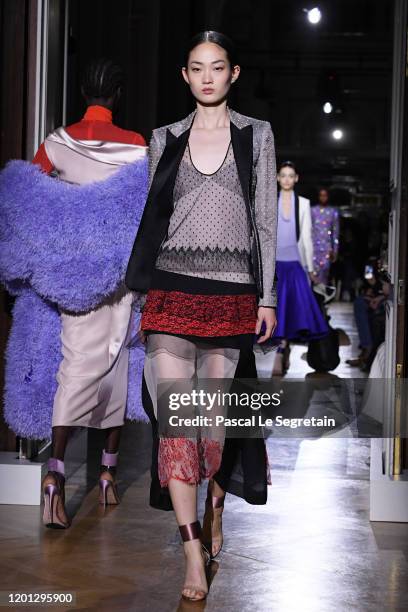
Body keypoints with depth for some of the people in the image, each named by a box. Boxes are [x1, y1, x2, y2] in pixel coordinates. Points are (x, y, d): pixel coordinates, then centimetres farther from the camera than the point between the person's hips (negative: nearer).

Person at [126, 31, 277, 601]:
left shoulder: (256, 134, 8)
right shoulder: (165, 139, 11)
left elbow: (266, 217, 6)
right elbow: (152, 216, 13)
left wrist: (267, 296, 0)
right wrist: (142, 289, 9)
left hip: (232, 292, 0)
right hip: (173, 289, 0)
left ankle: (215, 510, 32)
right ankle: (194, 557, -8)